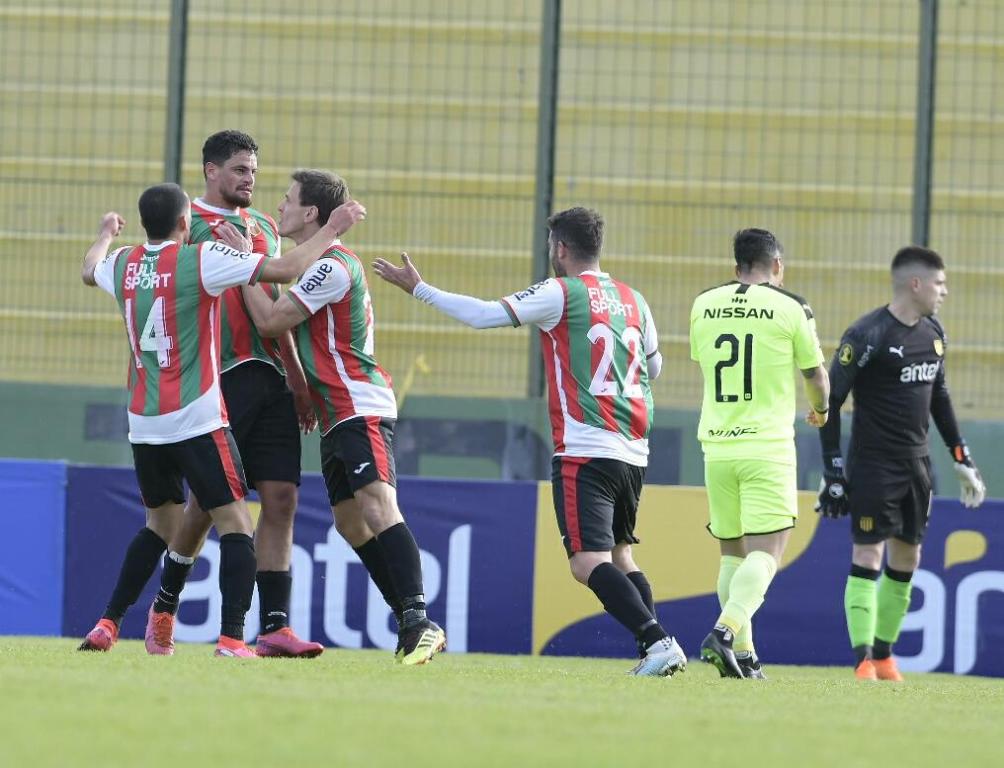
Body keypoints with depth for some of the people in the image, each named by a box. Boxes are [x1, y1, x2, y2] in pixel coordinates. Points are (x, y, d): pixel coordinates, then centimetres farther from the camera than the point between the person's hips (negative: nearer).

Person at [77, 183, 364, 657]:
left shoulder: (124, 265, 6)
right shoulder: (200, 261, -11)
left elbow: (89, 271, 32)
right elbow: (287, 269, -14)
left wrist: (106, 233, 52)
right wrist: (331, 230, 0)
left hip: (143, 422, 6)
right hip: (196, 421, -6)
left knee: (161, 524, 22)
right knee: (236, 523, -3)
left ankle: (107, 625, 18)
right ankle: (232, 638, -16)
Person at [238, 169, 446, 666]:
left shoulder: (334, 266, -14)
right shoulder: (320, 265, 18)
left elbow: (271, 321, -14)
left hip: (361, 408, -11)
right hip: (337, 415, 11)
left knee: (376, 504, -23)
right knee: (350, 522, 8)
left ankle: (418, 620, -32)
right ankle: (411, 626, 10)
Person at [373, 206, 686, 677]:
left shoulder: (561, 294, -5)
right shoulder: (633, 300, 13)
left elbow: (485, 315, -10)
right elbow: (654, 365, 27)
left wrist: (418, 289, -2)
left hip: (584, 451, -7)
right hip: (633, 453, 7)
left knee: (588, 562, -11)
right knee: (620, 555, 19)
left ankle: (659, 641, -26)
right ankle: (655, 653, 12)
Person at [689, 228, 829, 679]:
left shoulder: (703, 306, 8)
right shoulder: (790, 308, -3)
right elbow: (816, 377, 6)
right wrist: (820, 411, 29)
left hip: (716, 446, 4)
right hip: (767, 447, -4)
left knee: (732, 553, 13)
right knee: (765, 553, -6)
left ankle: (742, 655, 10)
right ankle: (725, 630, -26)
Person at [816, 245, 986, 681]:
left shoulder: (934, 334, 9)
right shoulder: (867, 336, -14)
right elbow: (830, 402, -12)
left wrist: (962, 459, 18)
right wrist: (833, 469, -15)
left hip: (916, 464, 8)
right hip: (873, 463, -7)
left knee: (906, 558, 10)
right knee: (868, 554, -11)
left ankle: (884, 656, 19)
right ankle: (863, 660, -14)